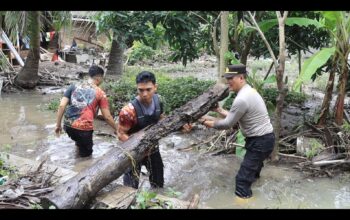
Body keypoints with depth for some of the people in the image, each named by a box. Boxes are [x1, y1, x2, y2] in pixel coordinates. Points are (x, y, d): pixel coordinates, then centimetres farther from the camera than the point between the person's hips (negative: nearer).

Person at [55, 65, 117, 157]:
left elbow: (62, 106, 1)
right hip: (84, 128, -3)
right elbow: (107, 117, 3)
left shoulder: (74, 86, 8)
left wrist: (58, 125, 10)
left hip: (68, 125, 3)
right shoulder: (100, 93, 2)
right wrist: (116, 129, 18)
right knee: (86, 153, 19)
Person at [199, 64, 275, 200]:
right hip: (264, 138, 10)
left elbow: (227, 124, -19)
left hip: (261, 141, -10)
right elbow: (235, 116, 14)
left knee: (243, 178, -9)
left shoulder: (242, 99, -26)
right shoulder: (248, 91, 7)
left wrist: (208, 122, -8)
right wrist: (220, 110, 10)